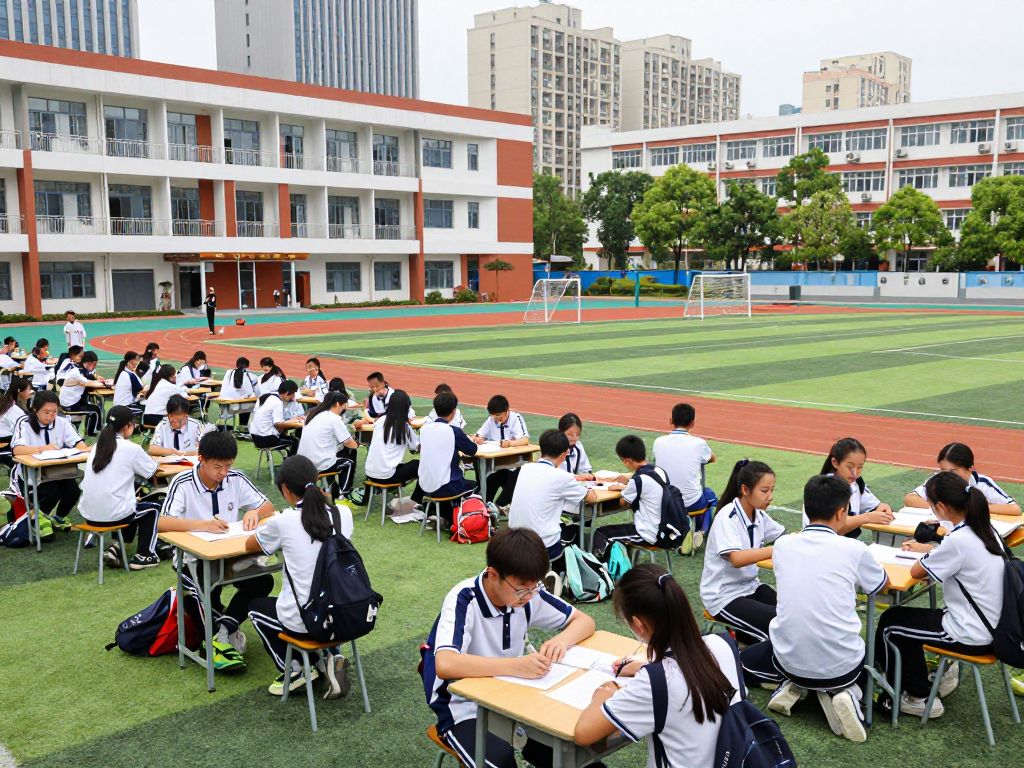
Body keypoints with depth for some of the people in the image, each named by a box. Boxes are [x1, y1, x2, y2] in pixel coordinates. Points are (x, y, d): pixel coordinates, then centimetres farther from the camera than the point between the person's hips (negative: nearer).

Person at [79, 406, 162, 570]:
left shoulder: (98, 446, 9)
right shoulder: (131, 449, -9)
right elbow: (152, 471, 5)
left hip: (88, 514, 7)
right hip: (112, 514, -6)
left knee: (133, 505, 32)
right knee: (153, 509, 21)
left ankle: (116, 549, 22)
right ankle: (143, 556, 19)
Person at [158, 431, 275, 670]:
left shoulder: (236, 479, -3)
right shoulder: (182, 484, -15)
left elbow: (267, 507, 5)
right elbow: (162, 523, -27)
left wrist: (254, 513, -19)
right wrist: (203, 524, -40)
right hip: (195, 559, -4)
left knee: (263, 581, -22)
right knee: (211, 586, -35)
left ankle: (221, 633, -12)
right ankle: (229, 629, -7)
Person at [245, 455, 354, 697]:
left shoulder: (283, 522, -13)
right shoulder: (343, 514, -4)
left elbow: (249, 546, 8)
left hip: (305, 621, -4)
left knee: (255, 607, 28)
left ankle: (292, 670, 18)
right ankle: (329, 659, 18)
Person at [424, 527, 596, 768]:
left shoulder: (528, 593, -7)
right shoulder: (464, 601, -23)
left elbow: (584, 621, 3)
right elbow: (445, 665, -38)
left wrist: (562, 639, -19)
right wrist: (517, 666, -40)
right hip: (465, 710, -5)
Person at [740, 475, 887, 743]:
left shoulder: (782, 545, -2)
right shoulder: (854, 550, -11)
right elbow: (883, 583, 11)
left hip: (790, 659, 2)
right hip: (841, 664, -2)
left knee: (747, 661, 34)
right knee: (871, 663, 35)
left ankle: (791, 685, 6)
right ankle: (845, 692, 3)